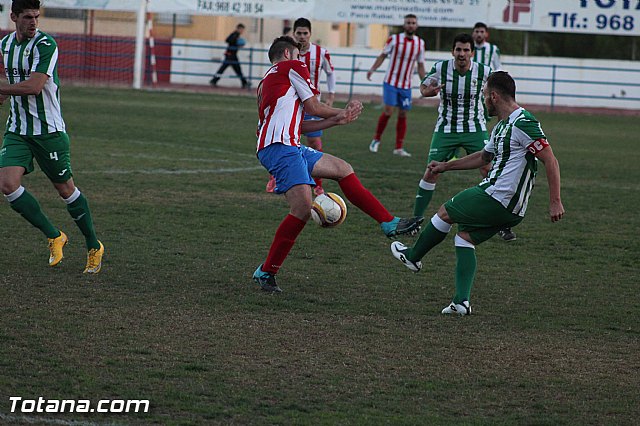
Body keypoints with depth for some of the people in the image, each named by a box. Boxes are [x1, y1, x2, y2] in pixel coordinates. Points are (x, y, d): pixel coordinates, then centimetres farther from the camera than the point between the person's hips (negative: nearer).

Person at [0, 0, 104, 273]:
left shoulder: (45, 45, -16)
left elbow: (34, 87, -26)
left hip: (48, 130, -6)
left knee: (65, 188, 4)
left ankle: (94, 247, 23)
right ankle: (54, 237, 4)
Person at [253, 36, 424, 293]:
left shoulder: (266, 82, 29)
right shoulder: (292, 67, 5)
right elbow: (312, 107, 5)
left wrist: (336, 120, 23)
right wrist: (341, 112, 24)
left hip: (291, 147, 10)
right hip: (280, 148, -10)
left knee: (342, 169, 16)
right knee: (303, 208, -18)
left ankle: (390, 224, 14)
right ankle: (266, 272, -13)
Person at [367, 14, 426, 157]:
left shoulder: (420, 43, 4)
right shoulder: (394, 39, -6)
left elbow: (420, 65, 11)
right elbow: (383, 56, 2)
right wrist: (372, 69, -13)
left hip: (406, 86, 3)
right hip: (391, 82, -3)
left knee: (403, 115, 3)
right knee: (388, 111, -12)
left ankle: (399, 148, 9)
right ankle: (376, 139, 7)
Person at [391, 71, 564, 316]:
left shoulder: (523, 124, -16)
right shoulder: (502, 127, 17)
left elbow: (550, 161, -19)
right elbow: (484, 157, 34)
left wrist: (555, 202, -22)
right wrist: (446, 166, 40)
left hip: (496, 199, -10)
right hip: (510, 208, 10)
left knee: (445, 212, 7)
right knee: (464, 238, 13)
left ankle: (413, 256, 27)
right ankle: (462, 301, 3)